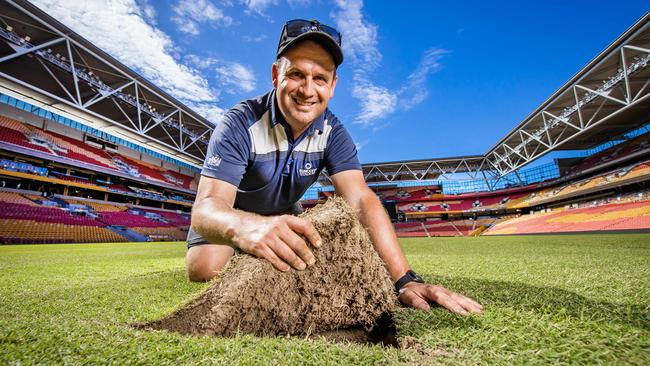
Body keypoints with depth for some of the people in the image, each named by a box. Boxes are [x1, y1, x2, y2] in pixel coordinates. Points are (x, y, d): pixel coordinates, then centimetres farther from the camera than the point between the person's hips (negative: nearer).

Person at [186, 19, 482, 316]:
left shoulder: (333, 133, -20)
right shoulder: (240, 125, -31)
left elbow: (361, 200, -31)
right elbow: (206, 208, -40)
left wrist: (405, 280, -42)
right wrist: (248, 228, -66)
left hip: (283, 213, 4)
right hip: (230, 214, -3)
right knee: (205, 267, -23)